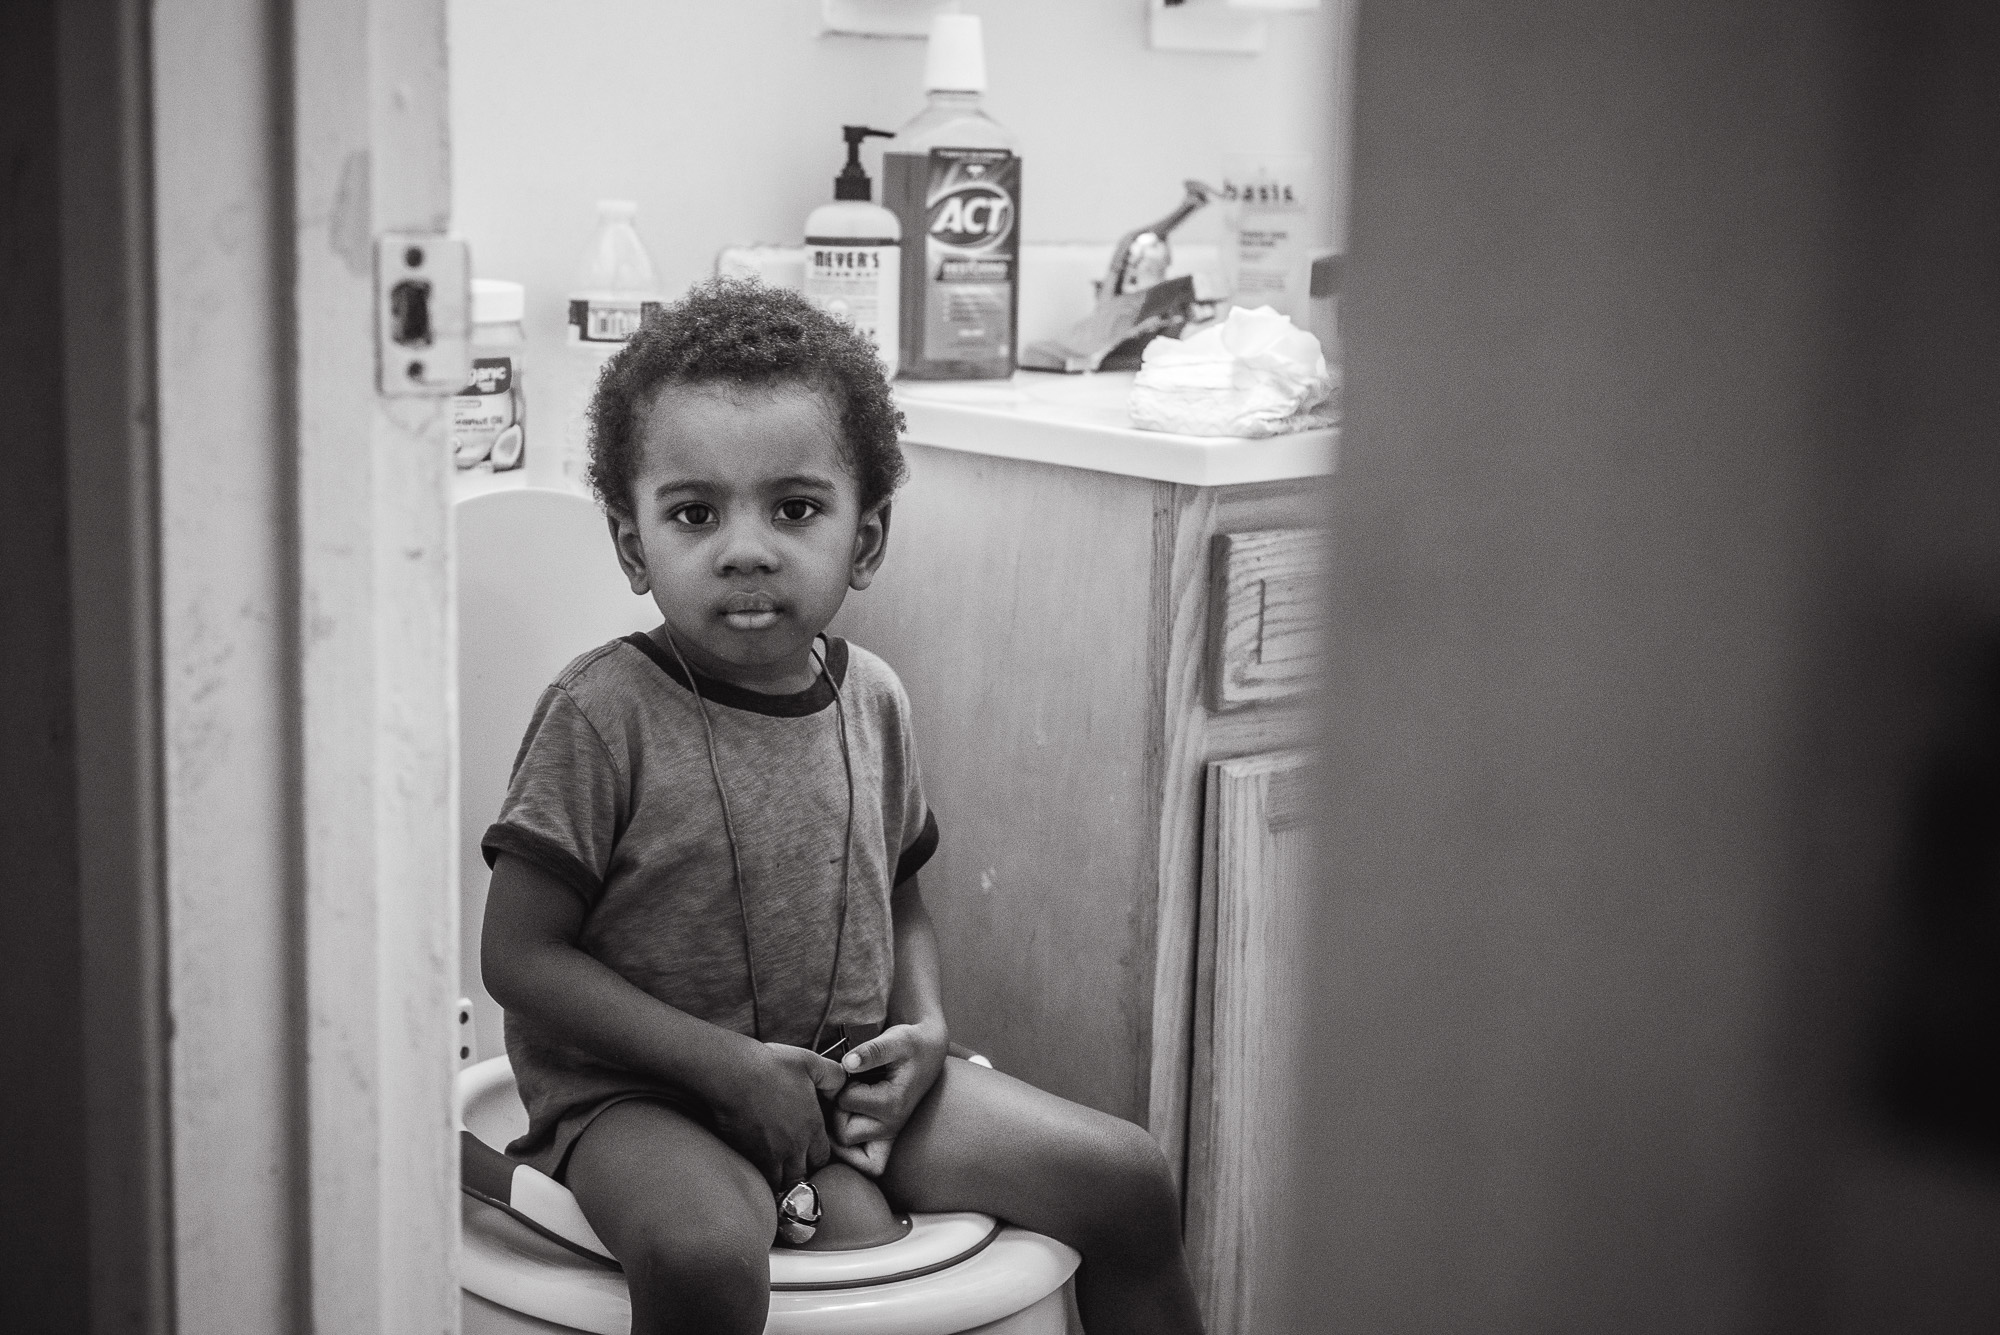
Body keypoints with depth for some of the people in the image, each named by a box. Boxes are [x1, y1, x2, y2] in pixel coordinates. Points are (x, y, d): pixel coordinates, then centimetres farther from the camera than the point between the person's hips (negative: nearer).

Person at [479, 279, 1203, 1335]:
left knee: (1128, 1181, -1)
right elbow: (520, 955, -14)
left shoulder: (873, 700, 4)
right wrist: (727, 1063, -19)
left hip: (850, 1086, 6)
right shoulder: (605, 713, -14)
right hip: (640, 1097, -5)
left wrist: (924, 1027, -2)